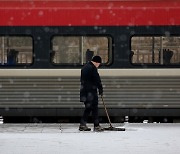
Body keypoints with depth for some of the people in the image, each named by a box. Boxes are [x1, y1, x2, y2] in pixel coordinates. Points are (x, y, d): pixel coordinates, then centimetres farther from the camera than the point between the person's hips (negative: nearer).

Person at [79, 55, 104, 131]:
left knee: (88, 108, 14)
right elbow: (97, 80, -13)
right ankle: (96, 126, -4)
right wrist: (101, 89, -1)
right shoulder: (93, 68, -13)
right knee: (94, 108, -4)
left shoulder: (84, 67, 16)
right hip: (91, 91, -9)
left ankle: (82, 125, 11)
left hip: (84, 91, 9)